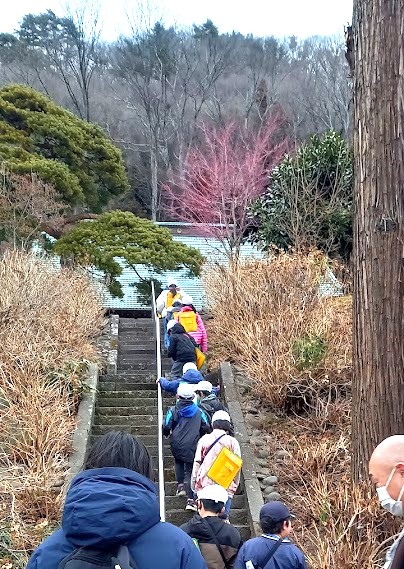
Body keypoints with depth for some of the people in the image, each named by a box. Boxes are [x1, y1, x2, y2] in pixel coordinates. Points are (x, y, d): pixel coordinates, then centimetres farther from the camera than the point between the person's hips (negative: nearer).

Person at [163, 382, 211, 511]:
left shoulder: (173, 410, -2)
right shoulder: (198, 412, 5)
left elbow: (166, 427, -5)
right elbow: (206, 428, 7)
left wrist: (167, 434, 18)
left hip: (177, 445, 0)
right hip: (192, 446, 0)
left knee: (178, 462, 28)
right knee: (190, 471, 3)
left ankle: (180, 485, 12)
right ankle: (190, 499, -7)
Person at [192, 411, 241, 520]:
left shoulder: (204, 440, 3)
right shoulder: (232, 442, 0)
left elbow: (197, 463, 4)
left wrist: (194, 485, 11)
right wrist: (235, 485, 14)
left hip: (204, 485, 1)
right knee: (223, 517, 0)